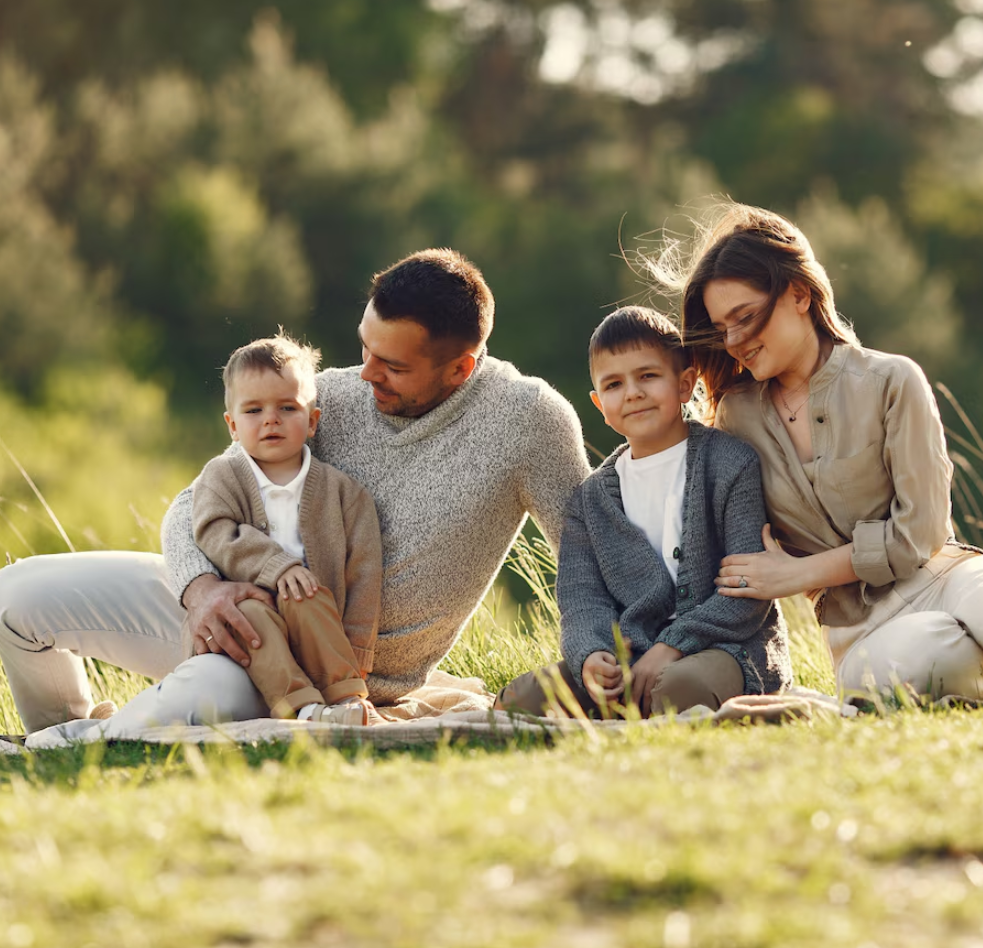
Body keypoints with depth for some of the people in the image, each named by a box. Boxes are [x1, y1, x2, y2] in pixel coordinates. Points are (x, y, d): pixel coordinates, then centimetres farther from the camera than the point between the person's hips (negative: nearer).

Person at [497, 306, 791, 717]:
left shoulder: (732, 464, 1)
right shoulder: (592, 498, 16)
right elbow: (581, 596, 5)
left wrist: (672, 646, -17)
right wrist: (589, 656, -19)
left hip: (727, 645, -5)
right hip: (627, 655, 5)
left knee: (681, 684, -41)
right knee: (523, 696, -20)